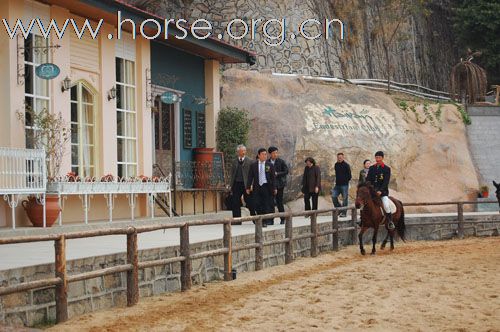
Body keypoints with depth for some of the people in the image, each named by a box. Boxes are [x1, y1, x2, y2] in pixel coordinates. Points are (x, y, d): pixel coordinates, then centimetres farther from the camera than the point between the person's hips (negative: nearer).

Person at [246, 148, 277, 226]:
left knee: (266, 205, -2)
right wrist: (248, 187, -1)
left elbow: (273, 177, 3)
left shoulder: (270, 165, 4)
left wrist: (274, 188, -3)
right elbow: (250, 177, 6)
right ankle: (260, 221, 12)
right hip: (257, 187, 1)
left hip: (266, 187, -1)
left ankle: (265, 222, 3)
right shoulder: (253, 165, 6)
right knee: (257, 205, 0)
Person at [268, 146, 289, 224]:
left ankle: (282, 219, 9)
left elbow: (286, 171, -3)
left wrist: (277, 174, -13)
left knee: (279, 202, -2)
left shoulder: (281, 161, 1)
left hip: (279, 184, -2)